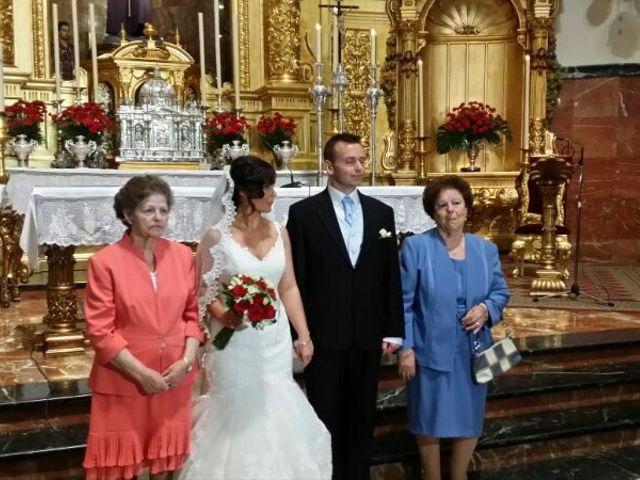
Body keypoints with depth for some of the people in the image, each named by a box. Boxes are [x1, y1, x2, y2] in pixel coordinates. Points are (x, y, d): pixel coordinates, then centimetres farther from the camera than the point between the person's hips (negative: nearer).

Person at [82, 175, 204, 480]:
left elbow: (193, 313, 5)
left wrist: (187, 360, -9)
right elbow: (100, 331, -12)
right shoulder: (104, 262, -11)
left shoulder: (182, 255, 1)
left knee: (165, 455, 16)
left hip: (175, 378, 3)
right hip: (124, 381, -3)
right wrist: (141, 373, -15)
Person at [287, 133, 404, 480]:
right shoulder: (304, 212, -4)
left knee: (362, 421, 14)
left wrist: (393, 330, 5)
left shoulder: (381, 212, 7)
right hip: (324, 337, -3)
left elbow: (391, 276, 8)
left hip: (368, 337, 3)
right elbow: (295, 278, -4)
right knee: (326, 422, 9)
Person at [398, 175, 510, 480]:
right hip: (431, 352, -3)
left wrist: (486, 309, -13)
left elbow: (501, 292, 9)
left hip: (472, 353, 4)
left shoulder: (486, 249, 4)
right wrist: (406, 347, -12)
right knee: (430, 422, 9)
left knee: (470, 421, 14)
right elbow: (404, 302, -8)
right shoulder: (415, 247, -8)